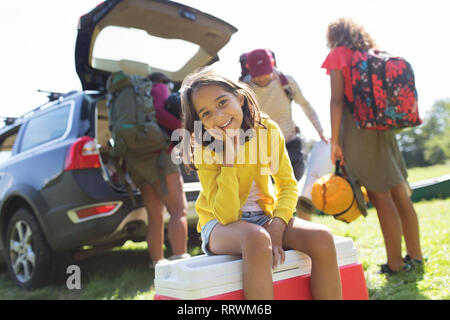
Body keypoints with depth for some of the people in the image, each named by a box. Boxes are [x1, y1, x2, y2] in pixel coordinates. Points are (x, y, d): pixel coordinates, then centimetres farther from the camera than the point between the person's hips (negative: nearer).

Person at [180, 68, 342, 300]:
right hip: (220, 225, -3)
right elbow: (226, 215, -24)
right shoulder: (204, 152, -16)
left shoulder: (268, 130, -8)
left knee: (322, 238, -22)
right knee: (257, 239, -38)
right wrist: (228, 157, -29)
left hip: (264, 216, 4)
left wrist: (277, 226, -21)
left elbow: (288, 184, -4)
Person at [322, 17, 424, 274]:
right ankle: (415, 256, 18)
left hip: (357, 128, -7)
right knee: (400, 194, 10)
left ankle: (395, 264, 2)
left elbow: (337, 100, -9)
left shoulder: (338, 55, 0)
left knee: (381, 197, -5)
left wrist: (335, 141, -10)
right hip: (383, 127, 7)